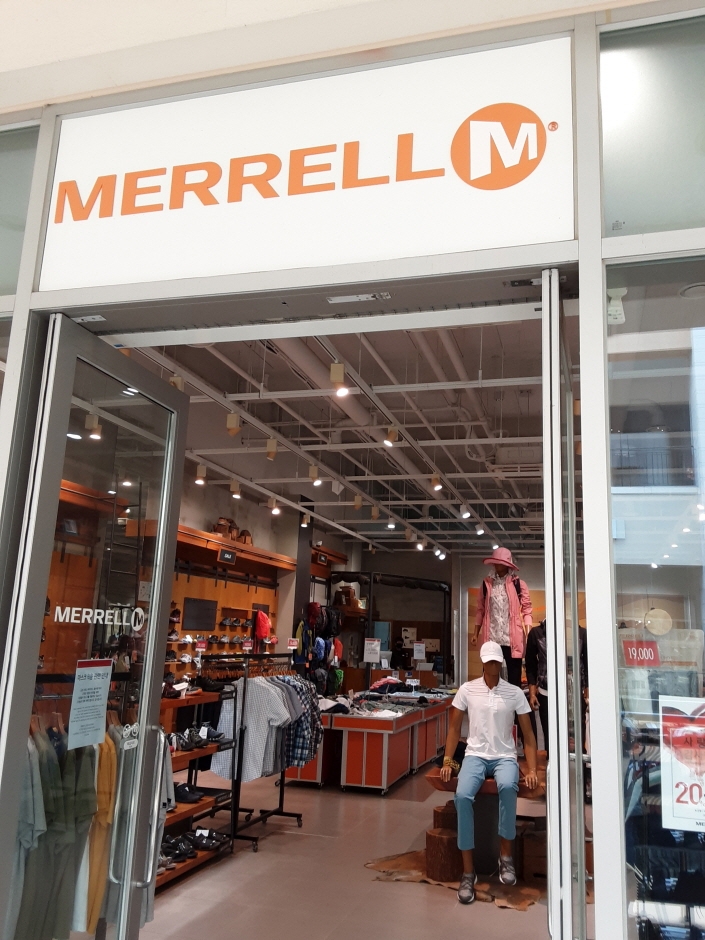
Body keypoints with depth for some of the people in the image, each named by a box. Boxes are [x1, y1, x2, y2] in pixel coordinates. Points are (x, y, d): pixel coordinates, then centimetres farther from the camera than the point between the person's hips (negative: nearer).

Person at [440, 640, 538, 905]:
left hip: (504, 757, 0)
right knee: (462, 796, -30)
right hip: (475, 756, 1)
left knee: (507, 787, -37)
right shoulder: (467, 690, 3)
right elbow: (454, 728, 8)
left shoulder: (515, 693, 2)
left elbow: (528, 734, 3)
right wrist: (447, 761, -1)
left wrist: (532, 769, -7)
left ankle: (506, 856, -15)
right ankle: (468, 871, -17)